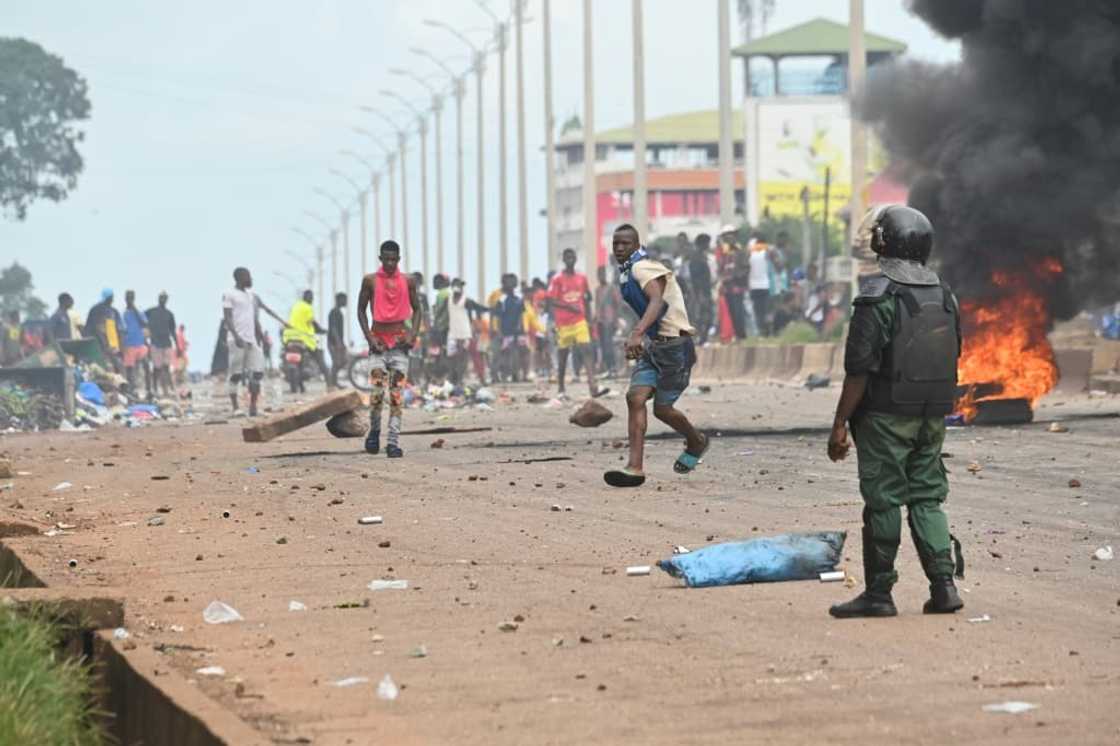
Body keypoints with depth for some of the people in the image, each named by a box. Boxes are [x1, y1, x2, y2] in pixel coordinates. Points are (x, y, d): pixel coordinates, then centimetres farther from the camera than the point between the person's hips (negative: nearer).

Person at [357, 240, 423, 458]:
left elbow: (417, 309, 10)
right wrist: (369, 338, -6)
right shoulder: (370, 281, 0)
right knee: (377, 391, -12)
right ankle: (374, 431, 12)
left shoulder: (408, 281, 3)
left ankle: (393, 442, -6)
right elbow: (361, 311, 4)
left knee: (397, 393, -4)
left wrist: (413, 334, -5)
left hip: (400, 342, 1)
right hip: (378, 342, -1)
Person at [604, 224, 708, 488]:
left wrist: (637, 333, -48)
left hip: (674, 345, -8)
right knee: (635, 398, -9)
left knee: (662, 408, 0)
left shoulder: (643, 268, -16)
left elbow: (657, 302, -34)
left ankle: (696, 443, 29)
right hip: (652, 347, 8)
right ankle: (635, 467, -13)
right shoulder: (627, 273, 14)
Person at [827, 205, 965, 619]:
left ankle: (878, 592, 3)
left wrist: (840, 423, -12)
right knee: (927, 498, 12)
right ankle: (944, 584, 4)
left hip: (886, 415, -6)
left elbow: (860, 368, -16)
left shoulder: (879, 296, -14)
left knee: (883, 500, -1)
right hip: (933, 416, 6)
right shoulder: (944, 295, 8)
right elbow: (952, 360, 14)